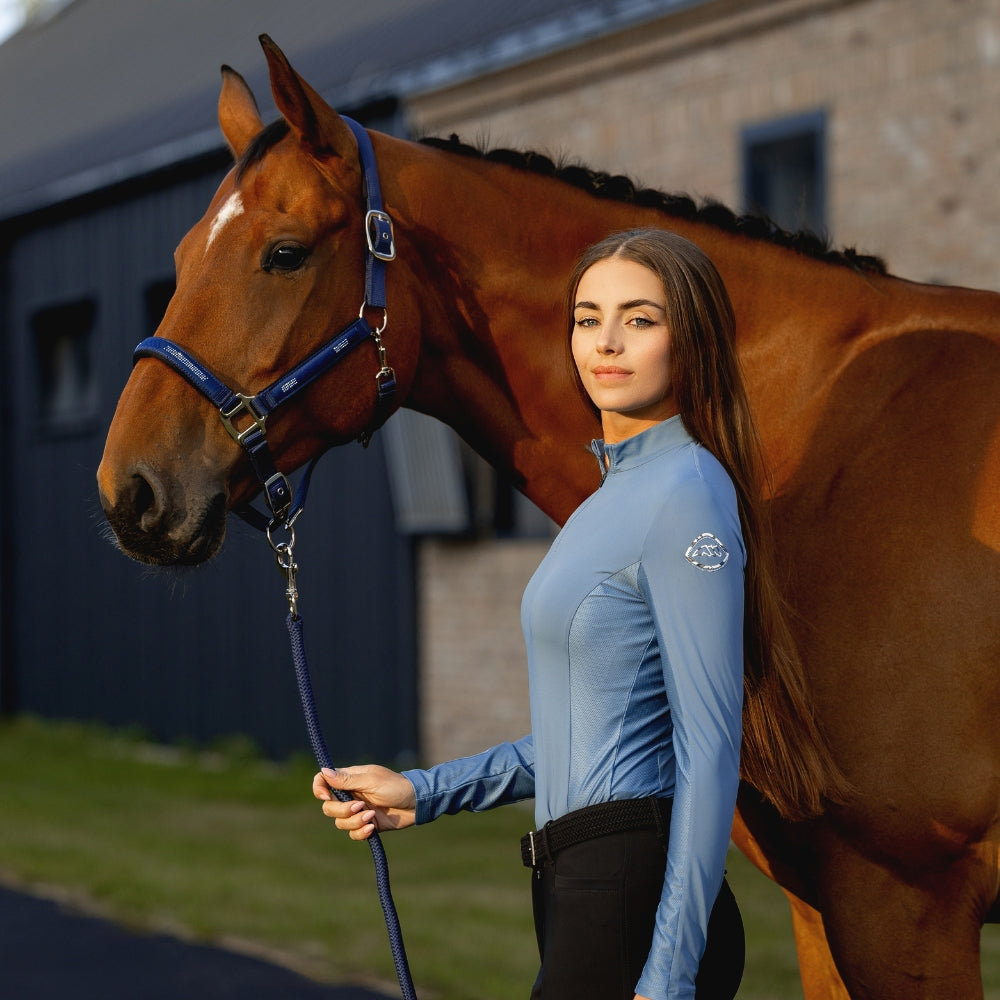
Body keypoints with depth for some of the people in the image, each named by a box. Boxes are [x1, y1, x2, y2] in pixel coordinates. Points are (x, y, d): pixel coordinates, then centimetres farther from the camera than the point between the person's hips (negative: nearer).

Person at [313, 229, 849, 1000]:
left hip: (636, 904, -9)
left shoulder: (686, 494, -14)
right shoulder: (616, 493, 15)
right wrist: (424, 794, 15)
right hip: (584, 893, 9)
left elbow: (708, 749, -18)